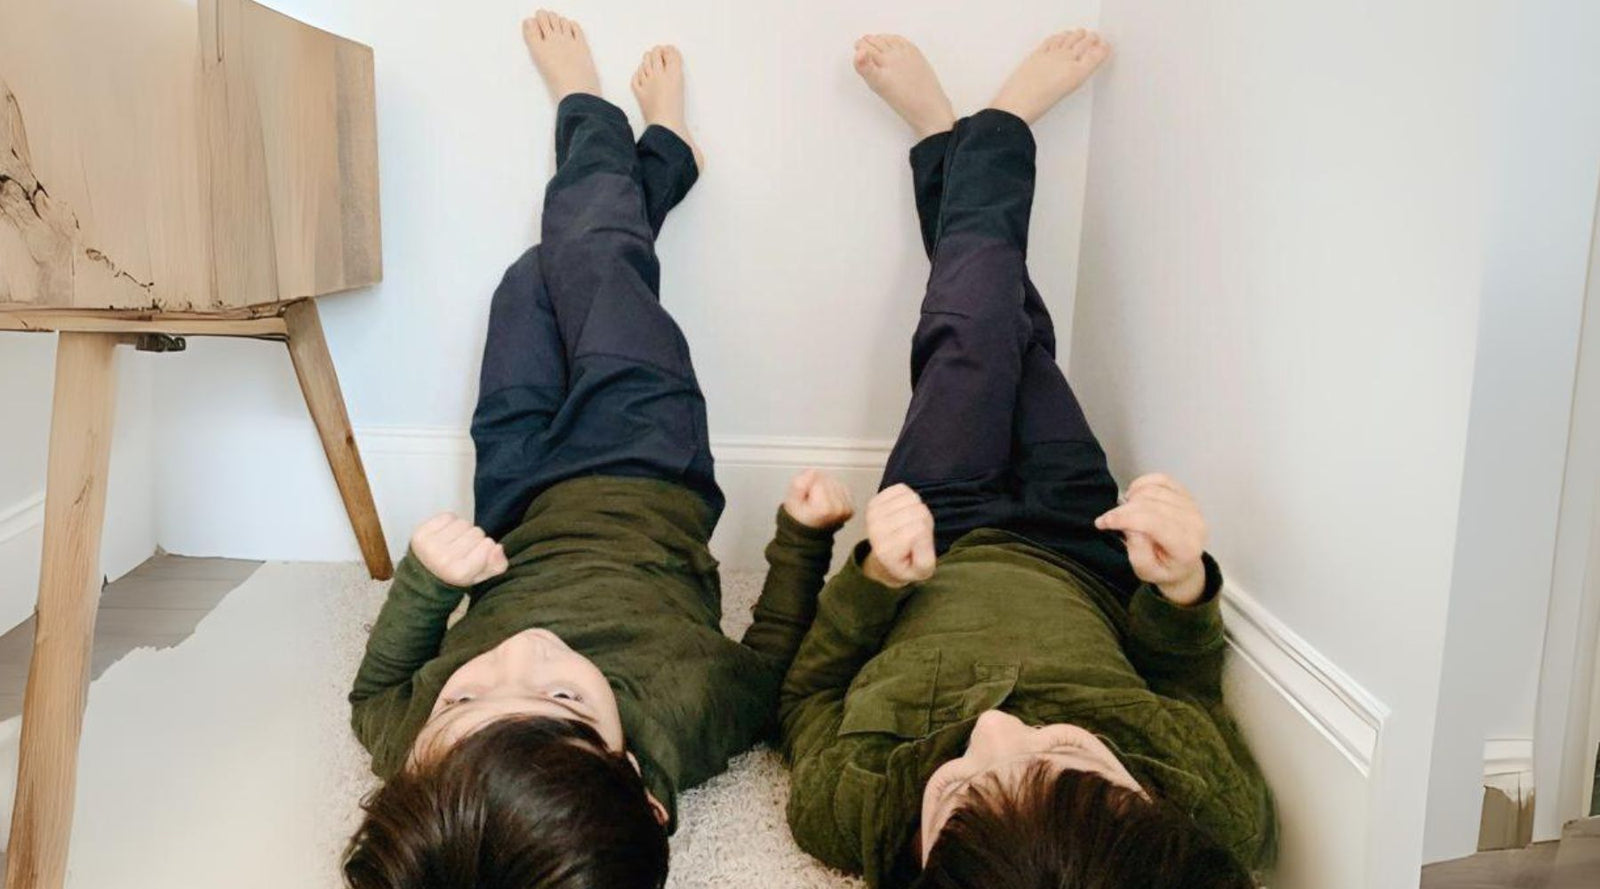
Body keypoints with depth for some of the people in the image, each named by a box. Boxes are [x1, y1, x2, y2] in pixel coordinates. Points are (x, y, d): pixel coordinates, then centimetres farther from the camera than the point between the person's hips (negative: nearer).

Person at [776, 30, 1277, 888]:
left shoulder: (855, 812, -45)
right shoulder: (1216, 814, -41)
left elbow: (807, 695, -20)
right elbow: (1192, 692, -16)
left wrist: (869, 577, -35)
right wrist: (1184, 591, -34)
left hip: (937, 555, 0)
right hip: (1081, 568, 1)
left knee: (976, 331, 9)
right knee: (1011, 334, 14)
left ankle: (950, 140, 43)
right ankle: (994, 130, 46)